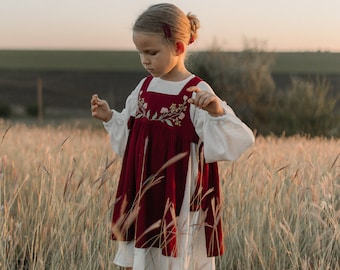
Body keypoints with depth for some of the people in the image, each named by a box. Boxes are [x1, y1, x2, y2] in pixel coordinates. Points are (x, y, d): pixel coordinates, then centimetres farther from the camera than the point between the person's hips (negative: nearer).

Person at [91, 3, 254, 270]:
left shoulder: (198, 94, -15)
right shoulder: (145, 87, 6)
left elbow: (239, 140, -23)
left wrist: (218, 112, -40)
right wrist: (110, 118, 4)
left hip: (178, 205, -6)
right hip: (142, 199, 7)